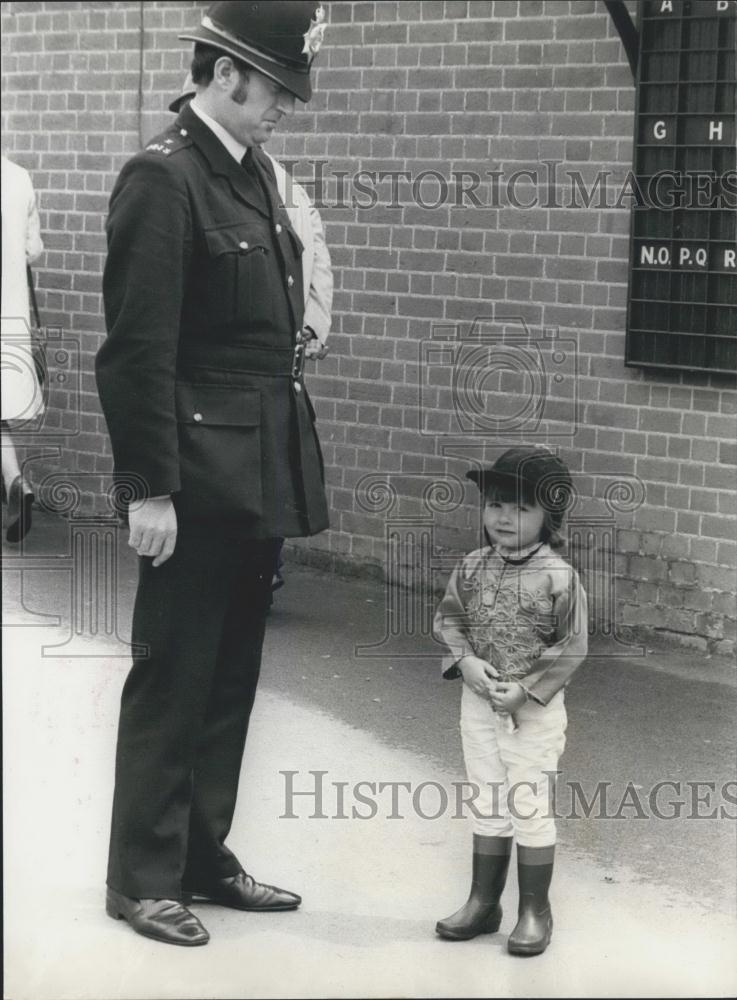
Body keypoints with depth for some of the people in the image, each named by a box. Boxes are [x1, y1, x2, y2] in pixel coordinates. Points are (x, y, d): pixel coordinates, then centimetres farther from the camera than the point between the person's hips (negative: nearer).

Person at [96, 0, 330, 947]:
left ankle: (204, 857, 27)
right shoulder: (161, 176, -14)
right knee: (172, 678, 3)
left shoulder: (253, 170, 12)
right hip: (196, 479, -8)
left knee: (230, 681, 15)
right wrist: (148, 489, -18)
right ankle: (143, 878, 15)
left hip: (254, 477, 8)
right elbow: (138, 350, -17)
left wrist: (291, 461, 13)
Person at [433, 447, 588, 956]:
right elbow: (448, 617, 7)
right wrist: (467, 660, -11)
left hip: (534, 709, -5)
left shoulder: (558, 578, -16)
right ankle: (483, 902, 27)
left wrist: (526, 690, -17)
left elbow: (572, 647, -13)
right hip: (479, 703, 5)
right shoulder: (473, 567, -2)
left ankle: (535, 911, 18)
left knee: (531, 808, 4)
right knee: (488, 805, 15)